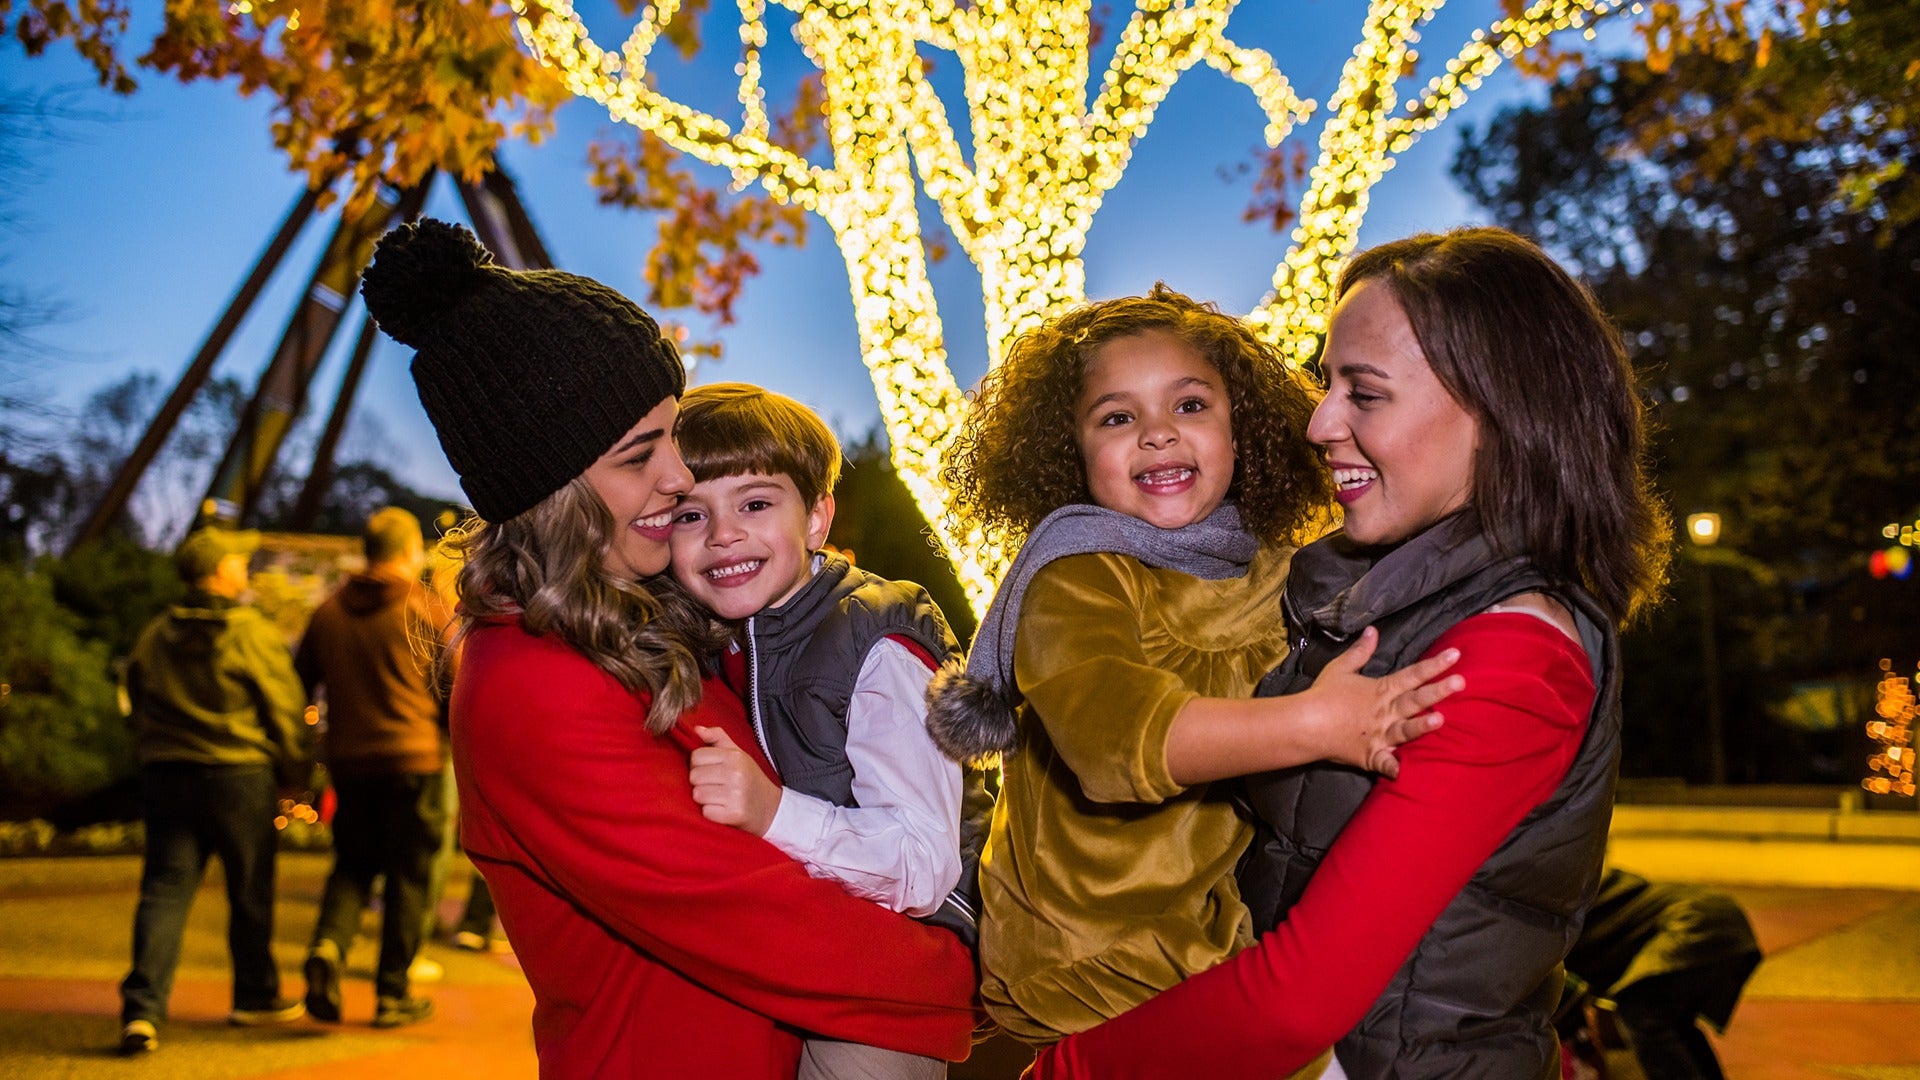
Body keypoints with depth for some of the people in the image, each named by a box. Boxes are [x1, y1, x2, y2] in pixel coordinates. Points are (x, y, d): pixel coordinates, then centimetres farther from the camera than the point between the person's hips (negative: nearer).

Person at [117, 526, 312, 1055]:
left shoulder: (153, 637, 8)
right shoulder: (254, 634, -9)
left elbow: (140, 710, 15)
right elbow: (285, 711, -6)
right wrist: (295, 773, 6)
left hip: (165, 774, 4)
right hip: (240, 775, -4)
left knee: (164, 891, 2)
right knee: (250, 893, 11)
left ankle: (142, 1008, -10)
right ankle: (255, 995, 25)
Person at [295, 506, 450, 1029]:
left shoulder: (328, 611, 7)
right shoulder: (429, 611, -6)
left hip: (347, 762, 4)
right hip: (414, 760, -4)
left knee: (352, 864, 18)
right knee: (408, 874, 5)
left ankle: (328, 947, -8)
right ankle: (392, 994, 9)